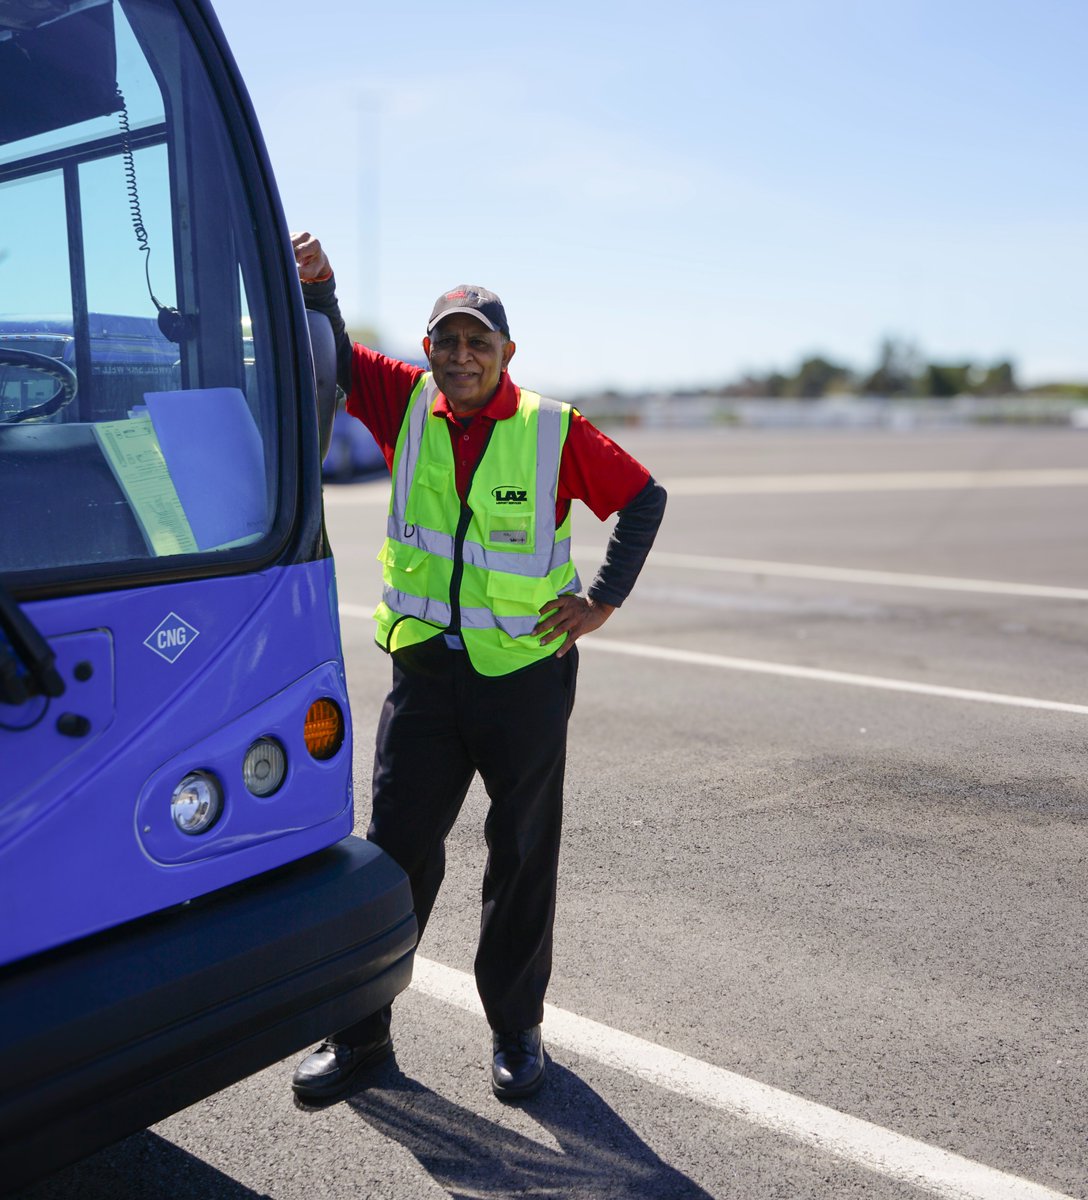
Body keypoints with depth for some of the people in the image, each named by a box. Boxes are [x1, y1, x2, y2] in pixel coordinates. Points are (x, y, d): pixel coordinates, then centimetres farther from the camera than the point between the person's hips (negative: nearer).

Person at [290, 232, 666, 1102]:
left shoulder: (556, 430, -5)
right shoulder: (407, 405, 2)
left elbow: (645, 499, 4)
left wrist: (605, 598, -3)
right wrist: (315, 289, -18)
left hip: (526, 677, -1)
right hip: (424, 673, 2)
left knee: (524, 860, 10)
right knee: (397, 852, 5)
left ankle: (516, 1031, 27)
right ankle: (360, 1030, 21)